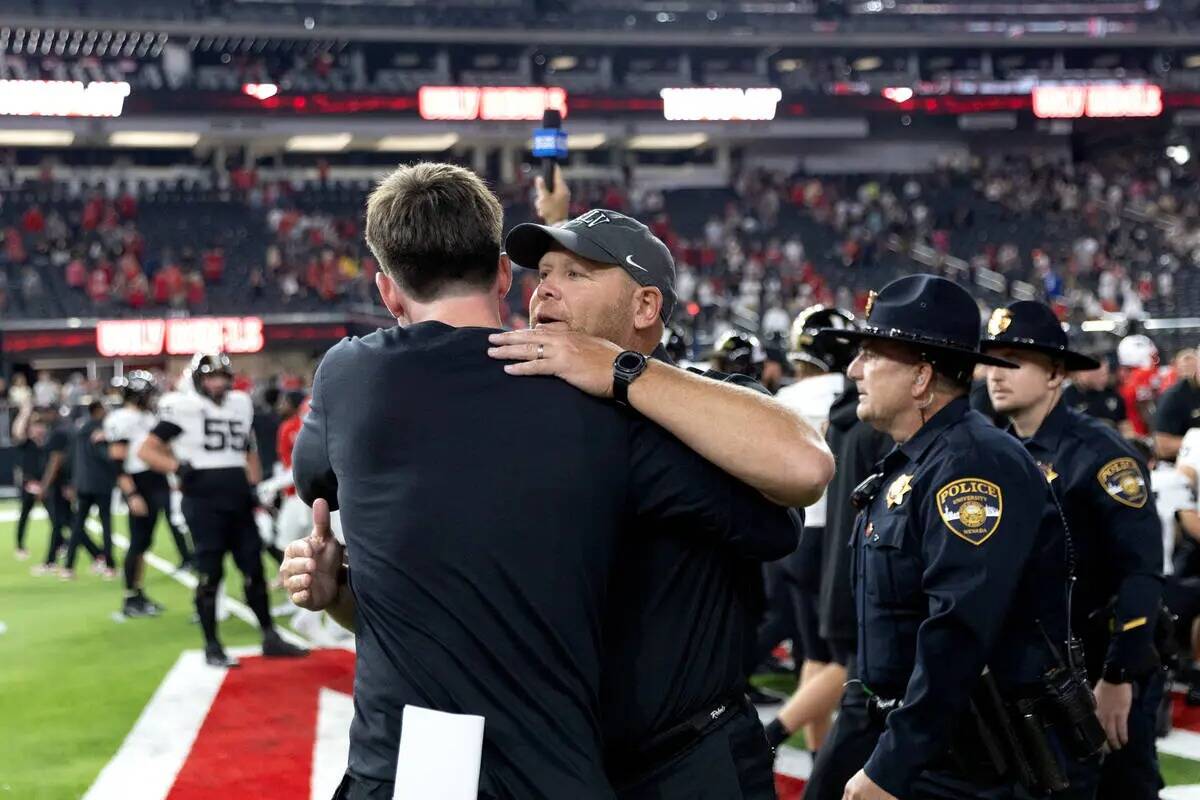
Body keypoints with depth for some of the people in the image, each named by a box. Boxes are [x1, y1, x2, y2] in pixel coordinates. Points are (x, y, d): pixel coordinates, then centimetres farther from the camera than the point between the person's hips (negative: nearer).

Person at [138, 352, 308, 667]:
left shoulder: (240, 405, 12)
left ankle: (270, 638, 19)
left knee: (254, 569, 9)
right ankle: (212, 647, 8)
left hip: (239, 502, 6)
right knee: (210, 575, -1)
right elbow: (146, 451, -8)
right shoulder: (184, 408, -7)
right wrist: (177, 467, -22)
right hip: (204, 504, -6)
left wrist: (254, 485, 14)